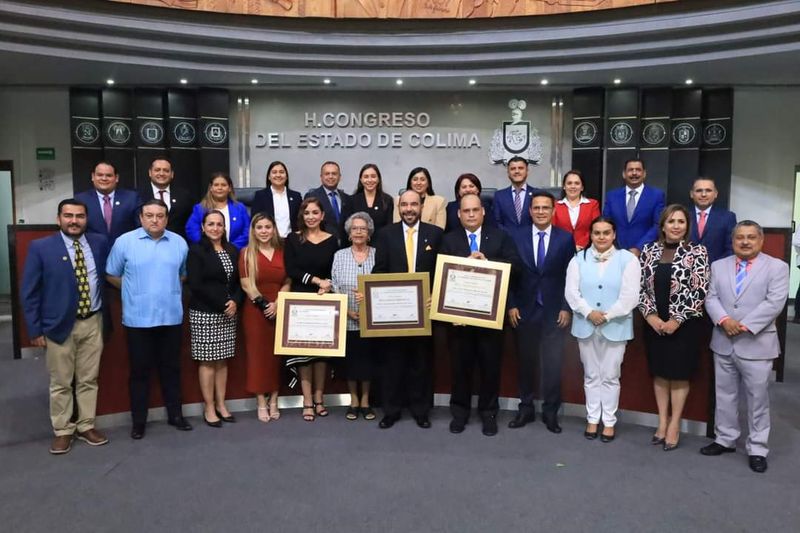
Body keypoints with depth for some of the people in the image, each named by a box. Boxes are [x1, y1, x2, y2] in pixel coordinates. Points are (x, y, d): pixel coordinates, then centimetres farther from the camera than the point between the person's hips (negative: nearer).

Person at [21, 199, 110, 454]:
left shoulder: (100, 243, 3)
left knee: (89, 379, 11)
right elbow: (29, 292, -4)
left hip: (93, 322, 3)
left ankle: (86, 426, 25)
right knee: (60, 383, 8)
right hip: (59, 325, -2)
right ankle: (62, 431, 22)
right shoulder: (40, 247, -5)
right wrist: (35, 329, -7)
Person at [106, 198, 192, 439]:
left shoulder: (179, 243, 5)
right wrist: (134, 291, 7)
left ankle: (175, 414, 24)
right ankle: (138, 421, 18)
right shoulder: (124, 242, -3)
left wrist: (170, 289, 8)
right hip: (138, 318, -2)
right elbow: (111, 275, 4)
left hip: (171, 317, 2)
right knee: (140, 370, 6)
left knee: (171, 368, 12)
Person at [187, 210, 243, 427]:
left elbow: (238, 281, 11)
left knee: (222, 360, 9)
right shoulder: (196, 251, -5)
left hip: (228, 313, 5)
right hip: (204, 313, -5)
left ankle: (221, 404, 19)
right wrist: (221, 305, -14)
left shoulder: (232, 250, 11)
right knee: (207, 361, 1)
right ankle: (209, 408, 10)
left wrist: (235, 301, -8)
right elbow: (195, 284, -13)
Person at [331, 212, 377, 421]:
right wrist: (346, 310, -10)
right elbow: (334, 287, 1)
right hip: (347, 320, 1)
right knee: (350, 358, 7)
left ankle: (365, 400, 22)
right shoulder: (340, 256, 5)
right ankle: (353, 400, 22)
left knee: (367, 357, 7)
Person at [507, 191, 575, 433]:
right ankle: (526, 408, 22)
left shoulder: (565, 238, 1)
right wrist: (511, 305, -3)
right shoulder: (517, 238, 3)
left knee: (552, 363, 1)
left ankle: (550, 412, 15)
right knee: (525, 362, 9)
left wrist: (566, 307, -5)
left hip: (553, 311, -1)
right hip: (524, 310, 1)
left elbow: (570, 275, 0)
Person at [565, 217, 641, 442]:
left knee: (610, 377, 6)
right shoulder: (579, 259, 4)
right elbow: (571, 292, -3)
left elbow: (630, 296, -10)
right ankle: (592, 419, 23)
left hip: (615, 327, -2)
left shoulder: (627, 259, -3)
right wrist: (589, 313, -16)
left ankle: (609, 421, 19)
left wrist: (607, 316, -15)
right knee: (591, 376, 12)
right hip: (586, 326, 2)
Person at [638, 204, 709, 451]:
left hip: (684, 324, -3)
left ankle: (674, 424, 18)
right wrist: (650, 315, -9)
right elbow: (640, 287, 3)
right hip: (654, 322, 3)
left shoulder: (697, 252, -7)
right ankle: (662, 421, 24)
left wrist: (677, 319, -14)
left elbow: (700, 291, -11)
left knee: (680, 374, 6)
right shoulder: (649, 250, 3)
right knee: (659, 372, 11)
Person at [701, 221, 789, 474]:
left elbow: (774, 303, -13)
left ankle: (757, 449, 17)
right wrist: (723, 320, -17)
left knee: (757, 398, 4)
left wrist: (745, 325, -19)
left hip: (756, 344, -3)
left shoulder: (777, 267, -2)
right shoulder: (718, 266, 9)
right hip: (723, 343, 4)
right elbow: (711, 298, 2)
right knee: (724, 394, 13)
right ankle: (725, 440, 27)